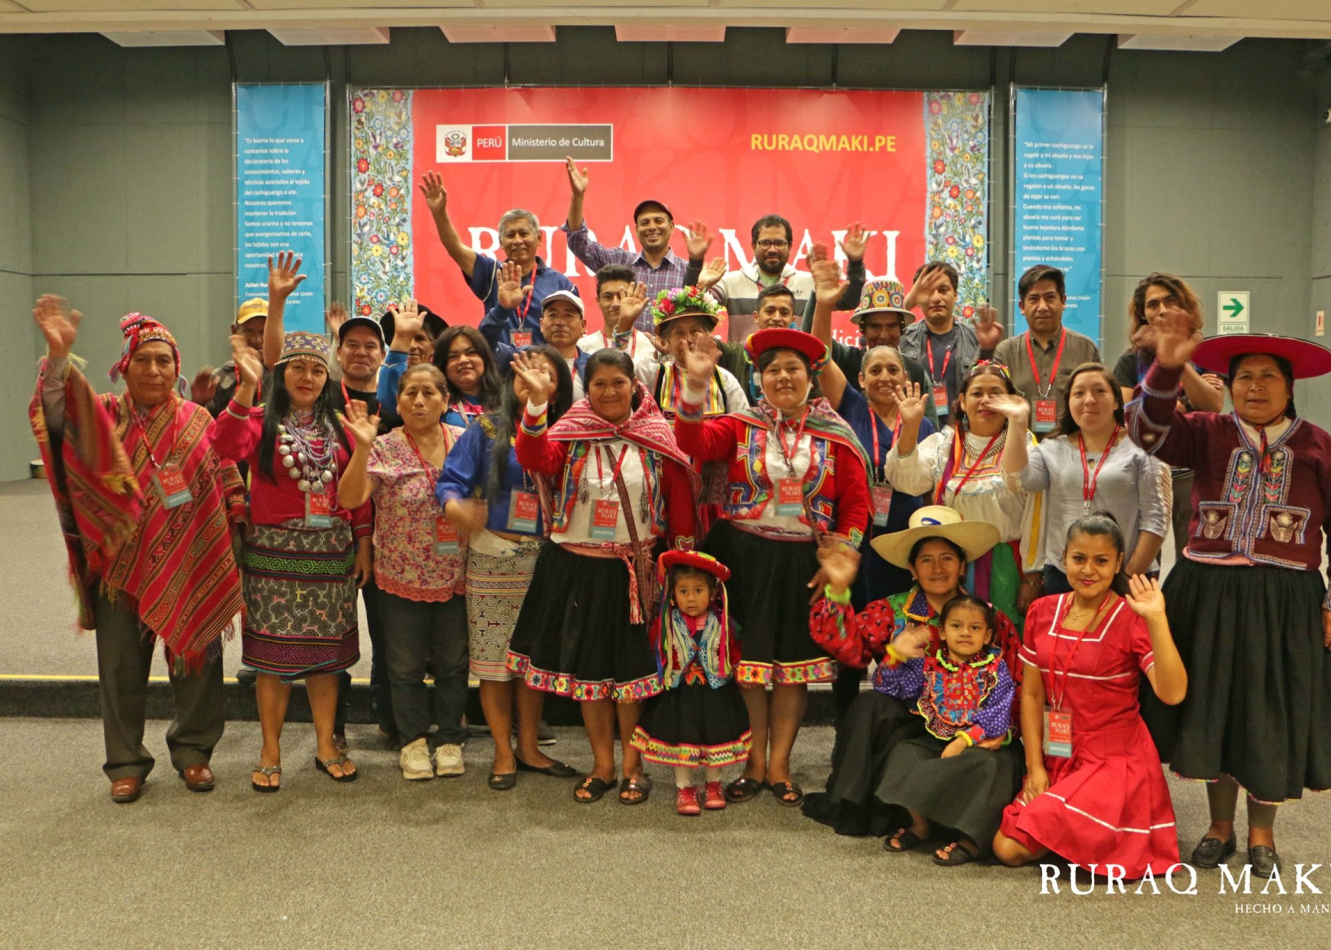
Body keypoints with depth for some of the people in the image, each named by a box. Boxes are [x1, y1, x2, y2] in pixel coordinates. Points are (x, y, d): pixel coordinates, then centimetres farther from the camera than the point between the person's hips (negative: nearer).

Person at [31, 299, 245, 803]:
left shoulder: (198, 420, 3)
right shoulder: (103, 416, 2)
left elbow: (229, 489, 4)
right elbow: (55, 412, -19)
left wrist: (230, 562, -1)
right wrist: (58, 354, -35)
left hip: (189, 567, 0)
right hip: (121, 566, 0)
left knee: (196, 659, 8)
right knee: (122, 667, 8)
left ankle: (193, 750, 27)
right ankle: (126, 763, 24)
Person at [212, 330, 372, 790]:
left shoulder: (338, 425, 9)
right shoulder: (261, 420, -2)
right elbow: (225, 446, -23)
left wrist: (363, 543, 5)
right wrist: (246, 389, -31)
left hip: (332, 553, 3)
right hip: (275, 552, -3)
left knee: (325, 650, 9)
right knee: (275, 651, 2)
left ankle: (326, 746, 21)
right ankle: (270, 752, 15)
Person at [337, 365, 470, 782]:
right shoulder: (384, 450, -9)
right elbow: (349, 499, -20)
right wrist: (362, 448, -31)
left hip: (456, 577, 2)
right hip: (402, 578, -1)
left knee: (453, 663, 13)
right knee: (406, 665, 11)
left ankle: (449, 738, 30)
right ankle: (413, 740, 29)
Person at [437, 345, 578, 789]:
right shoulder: (487, 429, -1)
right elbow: (451, 481, -8)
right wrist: (456, 507, -27)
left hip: (543, 560, 2)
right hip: (492, 557, -2)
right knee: (494, 657, 4)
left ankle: (529, 747, 25)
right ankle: (504, 753, 19)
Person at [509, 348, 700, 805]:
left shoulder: (658, 438, -1)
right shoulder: (570, 433, 0)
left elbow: (680, 502, 0)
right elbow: (534, 458, -19)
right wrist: (537, 404, -31)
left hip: (633, 572, -1)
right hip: (576, 567, 2)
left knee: (630, 668, 4)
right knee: (587, 666, 10)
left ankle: (632, 764, 22)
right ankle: (602, 765, 25)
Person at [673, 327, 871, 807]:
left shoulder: (836, 436, 3)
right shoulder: (741, 425, 2)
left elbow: (856, 505, 3)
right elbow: (694, 442, -16)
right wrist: (696, 384, -27)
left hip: (802, 564, 1)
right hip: (743, 559, 0)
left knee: (794, 664, 7)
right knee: (746, 660, 5)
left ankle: (778, 765, 21)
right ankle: (753, 764, 20)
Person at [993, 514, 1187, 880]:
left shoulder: (1131, 618, -11)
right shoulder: (1043, 612, 3)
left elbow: (1172, 693, -25)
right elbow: (1031, 694, 5)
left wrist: (1156, 620, -33)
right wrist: (1035, 766, -1)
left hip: (1114, 763, -5)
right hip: (1057, 759, 5)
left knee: (1024, 846, -16)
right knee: (1006, 849, -8)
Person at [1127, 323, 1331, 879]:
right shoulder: (1207, 433, 2)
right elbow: (1148, 432, -16)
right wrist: (1167, 368, -31)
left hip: (1283, 601, -1)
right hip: (1207, 593, 1)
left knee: (1271, 717, 8)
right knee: (1212, 707, 11)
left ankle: (1262, 834, 28)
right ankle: (1219, 825, 28)